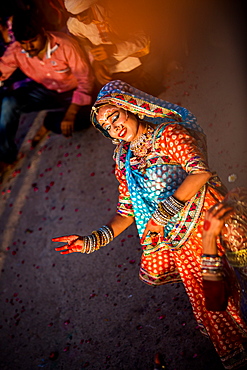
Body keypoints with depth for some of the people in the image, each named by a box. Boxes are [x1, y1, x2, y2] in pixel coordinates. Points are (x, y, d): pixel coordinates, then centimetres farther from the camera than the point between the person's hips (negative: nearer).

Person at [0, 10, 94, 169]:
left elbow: (86, 80, -26)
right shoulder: (16, 51, -15)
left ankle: (49, 123, 1)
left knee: (84, 117, -33)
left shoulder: (66, 46, -28)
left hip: (71, 92, -2)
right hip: (44, 90, 3)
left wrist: (70, 114, -32)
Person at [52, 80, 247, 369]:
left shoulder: (167, 134, -11)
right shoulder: (124, 158, 8)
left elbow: (200, 171, -26)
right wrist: (91, 241, -2)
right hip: (170, 236, 7)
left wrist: (164, 213, -26)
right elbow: (126, 211, 8)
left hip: (197, 222, -6)